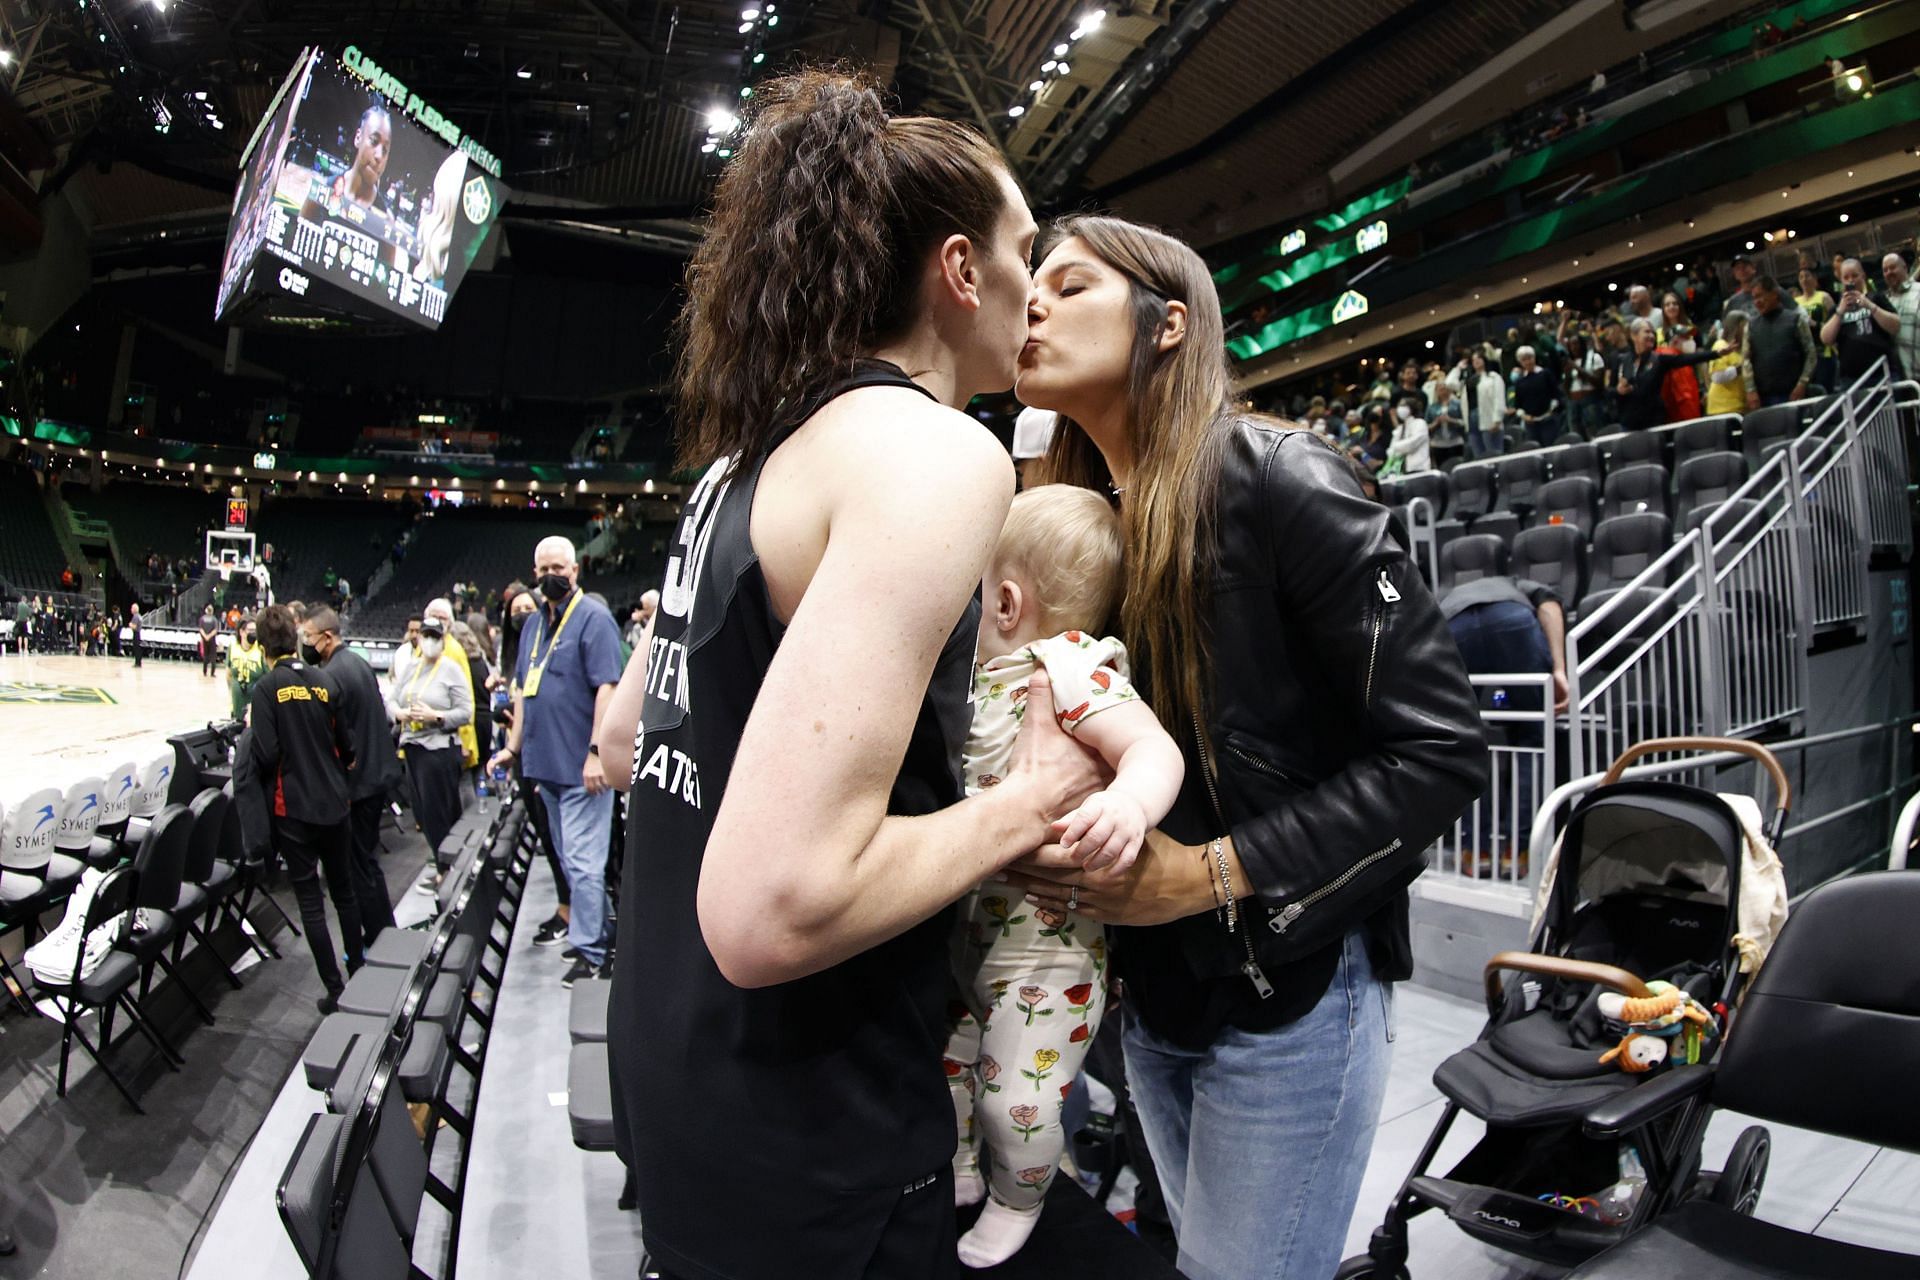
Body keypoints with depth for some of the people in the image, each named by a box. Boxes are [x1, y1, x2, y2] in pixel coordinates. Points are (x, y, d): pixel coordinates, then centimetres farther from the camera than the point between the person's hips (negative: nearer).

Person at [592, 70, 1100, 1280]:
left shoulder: (752, 454, 6)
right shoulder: (938, 451, -20)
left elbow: (625, 735, 16)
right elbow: (770, 911, -30)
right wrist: (1033, 800, -14)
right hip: (806, 1171, -8)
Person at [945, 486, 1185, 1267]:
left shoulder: (1069, 668, -22)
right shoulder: (987, 673, 7)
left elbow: (1153, 747, -33)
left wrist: (1130, 804, -51)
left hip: (1046, 934, -9)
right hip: (967, 919, 9)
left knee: (1015, 1097, -1)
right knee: (942, 1058, 20)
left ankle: (1018, 1202, 31)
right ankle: (957, 1174, 47)